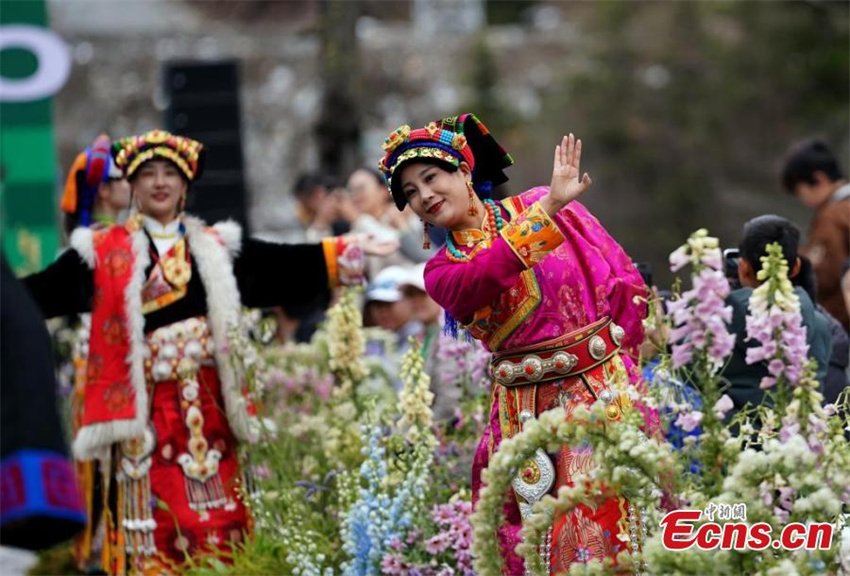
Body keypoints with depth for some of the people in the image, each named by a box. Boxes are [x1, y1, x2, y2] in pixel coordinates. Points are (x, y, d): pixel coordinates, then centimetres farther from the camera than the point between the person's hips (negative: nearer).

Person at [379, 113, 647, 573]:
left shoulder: (540, 204, 2)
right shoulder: (442, 272, 3)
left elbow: (626, 282, 5)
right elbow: (482, 278, -21)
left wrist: (617, 361, 3)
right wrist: (549, 208, -29)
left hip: (603, 391, -1)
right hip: (526, 411, 1)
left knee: (607, 526, -9)